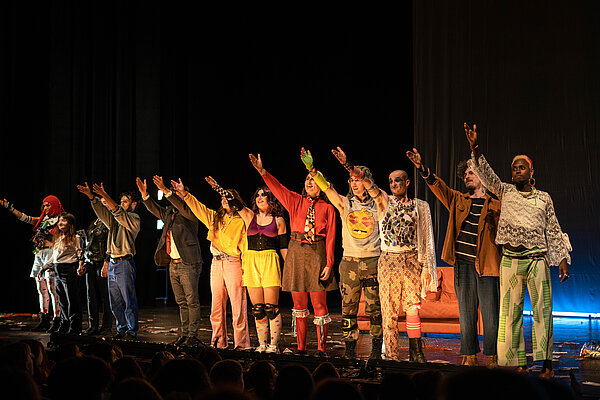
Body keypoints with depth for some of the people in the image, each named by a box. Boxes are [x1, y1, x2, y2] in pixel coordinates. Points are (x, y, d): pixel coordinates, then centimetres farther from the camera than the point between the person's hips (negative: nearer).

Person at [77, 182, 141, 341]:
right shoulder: (115, 219, 18)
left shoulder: (134, 218, -3)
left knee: (129, 300, -5)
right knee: (115, 302, 10)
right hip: (112, 263, 8)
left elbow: (119, 213, -19)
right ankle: (122, 329, 18)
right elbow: (102, 211, 7)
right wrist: (91, 196, -9)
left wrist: (105, 196, -27)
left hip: (125, 263, -8)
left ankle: (132, 332, -1)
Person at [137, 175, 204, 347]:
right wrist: (144, 194, 0)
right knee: (182, 302, 13)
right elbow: (155, 210, 15)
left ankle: (192, 336, 1)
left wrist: (166, 191, -31)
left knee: (192, 301, -3)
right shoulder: (169, 213, 15)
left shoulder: (188, 213, -6)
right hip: (173, 264, 8)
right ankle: (184, 333, 19)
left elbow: (182, 206, -24)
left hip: (188, 264, -8)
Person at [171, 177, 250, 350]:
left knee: (238, 307, -6)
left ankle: (241, 344, -2)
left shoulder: (241, 222, -1)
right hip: (216, 264, 6)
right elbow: (198, 207, 13)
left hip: (233, 263, -6)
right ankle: (218, 342, 16)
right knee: (217, 307, 8)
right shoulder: (215, 218, 16)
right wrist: (184, 194, -1)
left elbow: (246, 248, -4)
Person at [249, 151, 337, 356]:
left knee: (319, 304, -3)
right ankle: (301, 348, 12)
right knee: (299, 305, 6)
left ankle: (321, 349, 4)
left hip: (317, 255, -2)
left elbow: (330, 238, 0)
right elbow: (277, 187, -2)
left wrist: (329, 264, -7)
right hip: (296, 254, 2)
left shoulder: (328, 208, 4)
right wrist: (262, 171, -17)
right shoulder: (295, 201, 10)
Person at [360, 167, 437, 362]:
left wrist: (426, 267, 3)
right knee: (389, 310, 0)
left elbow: (427, 238, 9)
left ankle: (416, 353, 6)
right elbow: (371, 187, -11)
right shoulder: (384, 201, 8)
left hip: (412, 260, 0)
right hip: (388, 260, 0)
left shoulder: (420, 206, 9)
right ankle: (391, 356, 8)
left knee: (413, 308, -4)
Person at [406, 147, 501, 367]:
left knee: (490, 314, -3)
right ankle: (469, 356, 13)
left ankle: (492, 357, 6)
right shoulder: (458, 200, 13)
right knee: (466, 314, 6)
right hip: (463, 264, 3)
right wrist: (422, 168, -15)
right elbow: (437, 185, 0)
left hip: (486, 265, -3)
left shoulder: (495, 206, 7)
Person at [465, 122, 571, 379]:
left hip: (538, 260, -1)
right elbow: (487, 175, -4)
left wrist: (562, 258, 7)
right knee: (511, 312, 1)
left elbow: (554, 230, 12)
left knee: (542, 310, -3)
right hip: (510, 261, 1)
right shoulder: (505, 192, 10)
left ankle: (546, 363, 2)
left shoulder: (544, 198, 11)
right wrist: (476, 149, -19)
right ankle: (519, 363, 8)